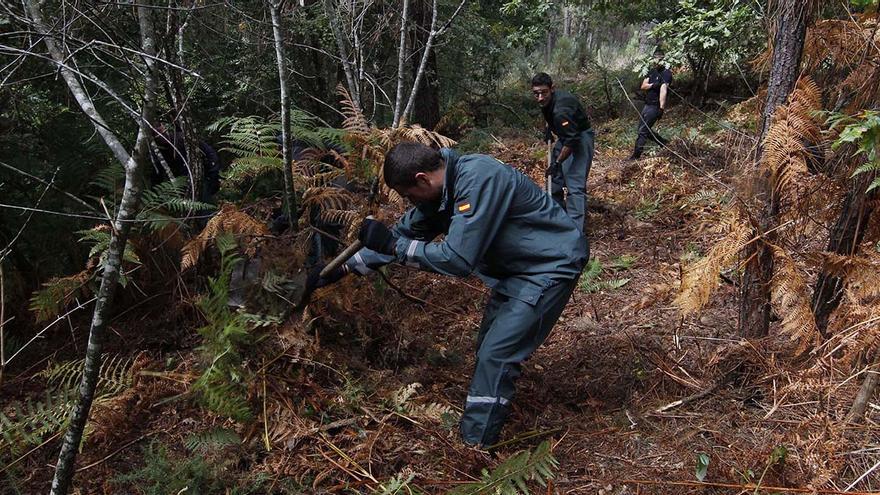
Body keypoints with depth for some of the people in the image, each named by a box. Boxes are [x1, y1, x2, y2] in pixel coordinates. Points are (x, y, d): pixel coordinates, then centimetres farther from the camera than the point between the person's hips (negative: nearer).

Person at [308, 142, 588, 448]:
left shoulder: (478, 179, -31)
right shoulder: (440, 191, -3)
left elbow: (457, 260, -32)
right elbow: (403, 234, 8)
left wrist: (391, 245, -26)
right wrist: (342, 269, 8)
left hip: (552, 265, -9)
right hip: (517, 267, 9)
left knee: (495, 356, -10)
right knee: (488, 348, 17)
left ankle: (474, 446, 4)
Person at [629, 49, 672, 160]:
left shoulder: (666, 73, -14)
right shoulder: (652, 71, 11)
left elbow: (663, 91, -25)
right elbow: (643, 86, 5)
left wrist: (661, 108, -33)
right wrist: (652, 85, -17)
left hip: (655, 107, -9)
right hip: (647, 104, 9)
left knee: (643, 131, -9)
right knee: (645, 130, 15)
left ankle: (635, 156, -2)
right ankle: (664, 143, 29)